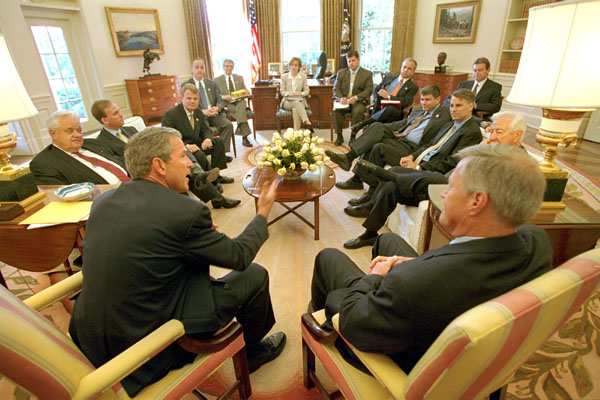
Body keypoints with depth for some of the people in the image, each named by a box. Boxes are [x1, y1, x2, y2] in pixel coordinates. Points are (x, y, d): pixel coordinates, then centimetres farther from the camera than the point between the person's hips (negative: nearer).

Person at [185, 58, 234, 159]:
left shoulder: (212, 83, 18)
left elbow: (220, 100, 13)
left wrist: (217, 108, -12)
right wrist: (202, 111, -20)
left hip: (214, 113, 4)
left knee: (228, 125, -23)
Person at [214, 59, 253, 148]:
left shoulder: (239, 78, 22)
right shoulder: (217, 80, 11)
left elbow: (246, 91, 19)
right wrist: (223, 97, -18)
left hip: (239, 102, 3)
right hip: (227, 104, -2)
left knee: (243, 103, -36)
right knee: (243, 111, -33)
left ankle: (239, 128, -39)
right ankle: (245, 137, -38)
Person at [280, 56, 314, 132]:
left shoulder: (303, 76, 11)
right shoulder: (284, 76, 9)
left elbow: (307, 90, 10)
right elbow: (282, 91, 9)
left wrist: (300, 93, -12)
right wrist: (288, 93, -13)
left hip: (300, 100, 1)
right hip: (287, 101, 0)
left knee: (295, 109, -37)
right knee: (297, 103, -37)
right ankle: (307, 123, -54)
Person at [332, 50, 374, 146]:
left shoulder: (367, 74, 7)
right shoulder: (341, 73, 15)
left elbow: (368, 90, -2)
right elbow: (336, 89, 9)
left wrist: (356, 97, -20)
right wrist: (341, 98, -14)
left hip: (359, 101, -2)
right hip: (344, 100, 2)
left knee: (357, 111, -36)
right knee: (336, 110, -30)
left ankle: (353, 136, -20)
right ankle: (339, 136, -17)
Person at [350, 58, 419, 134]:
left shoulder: (413, 87, 11)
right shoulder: (389, 77, 22)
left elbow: (405, 102, -4)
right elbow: (375, 89, 22)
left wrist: (388, 96, -13)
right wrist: (377, 99, -1)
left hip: (394, 113, -4)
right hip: (379, 108, 4)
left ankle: (362, 124, -41)